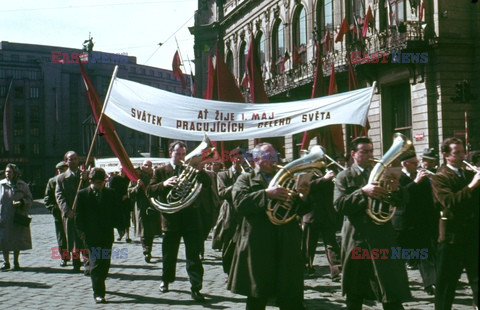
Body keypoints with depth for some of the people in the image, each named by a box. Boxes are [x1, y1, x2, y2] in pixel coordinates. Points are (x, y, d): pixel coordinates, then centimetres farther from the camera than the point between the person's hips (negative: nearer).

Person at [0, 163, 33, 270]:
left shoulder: (23, 185, 3)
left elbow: (30, 200, 5)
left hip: (18, 217, 0)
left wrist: (21, 202, -15)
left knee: (17, 240, 6)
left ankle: (16, 262, 19)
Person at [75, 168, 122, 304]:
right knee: (96, 263, -8)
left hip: (107, 235, 3)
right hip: (91, 235, -3)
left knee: (105, 263, 9)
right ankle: (98, 293, -9)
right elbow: (78, 215, 2)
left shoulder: (111, 193, 6)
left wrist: (119, 226, 2)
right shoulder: (82, 194, 0)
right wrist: (82, 231, -5)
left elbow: (117, 212, 11)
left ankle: (99, 286, 27)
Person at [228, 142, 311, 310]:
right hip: (259, 248, -3)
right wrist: (266, 193, -24)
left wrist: (304, 196, -8)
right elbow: (239, 202, -13)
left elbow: (301, 211, 13)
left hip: (287, 246, 3)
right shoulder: (246, 179, 8)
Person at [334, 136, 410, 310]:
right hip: (356, 239, -1)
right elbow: (339, 205, -12)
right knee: (354, 295, 11)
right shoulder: (344, 177, 4)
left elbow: (399, 201, 8)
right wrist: (363, 192, -24)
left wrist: (394, 190, -14)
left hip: (383, 238, 1)